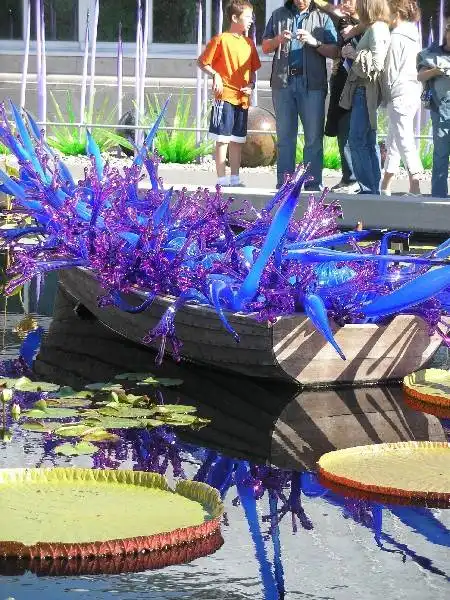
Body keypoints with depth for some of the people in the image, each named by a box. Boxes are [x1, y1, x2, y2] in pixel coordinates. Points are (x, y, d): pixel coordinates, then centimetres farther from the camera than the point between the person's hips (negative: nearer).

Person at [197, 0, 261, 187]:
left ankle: (235, 179, 16)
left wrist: (251, 84, 3)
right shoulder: (221, 40, -6)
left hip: (242, 98, 6)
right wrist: (215, 75, -15)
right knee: (223, 140, -6)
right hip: (225, 96, -6)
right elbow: (202, 62, -2)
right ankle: (221, 180, -3)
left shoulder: (249, 43, 13)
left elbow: (253, 68, 20)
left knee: (237, 140, 10)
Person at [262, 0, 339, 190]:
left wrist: (315, 42, -14)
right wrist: (278, 40, -6)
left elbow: (334, 52, 2)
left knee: (314, 138, -3)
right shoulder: (279, 15, 16)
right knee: (285, 137, 3)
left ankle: (314, 184, -2)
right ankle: (284, 185, 4)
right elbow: (265, 47, 15)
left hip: (312, 84, -2)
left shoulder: (322, 18, 9)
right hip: (283, 82, 2)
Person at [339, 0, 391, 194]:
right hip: (362, 89, 10)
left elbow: (376, 62, -21)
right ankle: (374, 188, 14)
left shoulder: (377, 29, -13)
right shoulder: (374, 28, 17)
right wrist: (352, 53, 6)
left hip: (366, 90, -10)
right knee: (368, 141, 11)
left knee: (357, 140, -10)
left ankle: (368, 188, -11)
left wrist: (354, 54, -10)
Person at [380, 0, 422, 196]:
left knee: (404, 140, -9)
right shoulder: (414, 36, 14)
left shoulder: (396, 38, -12)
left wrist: (387, 94, -1)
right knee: (393, 140, 15)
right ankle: (385, 186, 21)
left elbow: (391, 72, -11)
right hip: (414, 93, 9)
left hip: (399, 94, -9)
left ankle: (415, 186, -15)